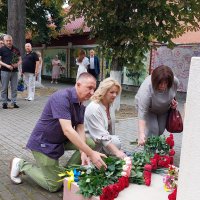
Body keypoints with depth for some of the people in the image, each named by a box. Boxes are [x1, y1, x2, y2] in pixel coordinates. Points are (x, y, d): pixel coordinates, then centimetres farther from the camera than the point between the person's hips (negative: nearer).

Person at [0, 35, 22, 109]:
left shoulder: (16, 50, 10)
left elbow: (20, 60, 15)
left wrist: (17, 64, -7)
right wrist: (7, 65, -17)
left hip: (15, 71, 3)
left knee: (14, 88, 5)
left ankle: (14, 102, 13)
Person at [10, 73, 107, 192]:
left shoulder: (81, 105, 0)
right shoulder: (62, 97, -29)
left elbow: (80, 130, -6)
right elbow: (67, 130, -38)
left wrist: (83, 153, -24)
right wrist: (91, 153, -39)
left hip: (61, 139, 8)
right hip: (43, 143, -8)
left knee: (91, 144, -5)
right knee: (54, 186, 0)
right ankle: (22, 165, 15)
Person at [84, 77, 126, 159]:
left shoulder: (110, 106, 2)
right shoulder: (93, 108, -24)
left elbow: (111, 129, 9)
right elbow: (102, 136, -30)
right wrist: (117, 152, -36)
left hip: (105, 139, 8)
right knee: (115, 142, -25)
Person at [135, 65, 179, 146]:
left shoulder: (175, 81, -26)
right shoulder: (146, 88, -40)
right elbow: (142, 112, -41)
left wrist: (172, 100, -12)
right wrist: (141, 134, -47)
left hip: (164, 109, 4)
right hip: (148, 108, -4)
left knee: (161, 130, 5)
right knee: (152, 130, -17)